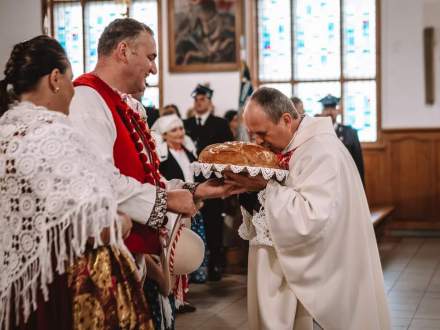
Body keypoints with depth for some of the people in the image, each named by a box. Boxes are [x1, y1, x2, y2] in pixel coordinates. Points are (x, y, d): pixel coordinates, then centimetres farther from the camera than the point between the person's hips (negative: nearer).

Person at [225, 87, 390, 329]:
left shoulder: (322, 152, -20)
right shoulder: (283, 148, 7)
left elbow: (312, 218, -29)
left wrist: (265, 187, -26)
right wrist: (248, 189, -6)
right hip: (286, 271, 8)